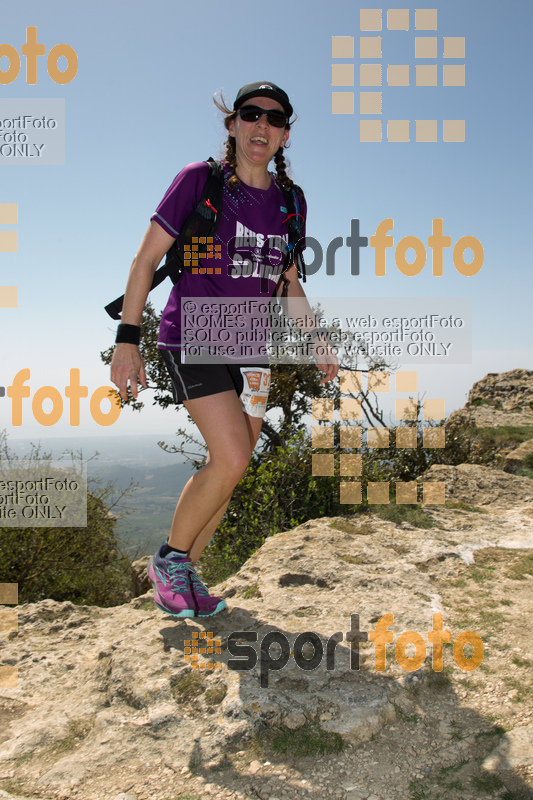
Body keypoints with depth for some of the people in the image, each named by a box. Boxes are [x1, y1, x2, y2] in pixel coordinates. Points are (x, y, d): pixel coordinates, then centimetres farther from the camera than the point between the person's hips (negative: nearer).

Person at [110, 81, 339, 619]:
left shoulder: (289, 201, 10)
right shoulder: (199, 180, -5)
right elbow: (146, 259, -5)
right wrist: (127, 340, -11)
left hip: (250, 346, 6)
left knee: (228, 467, 5)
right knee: (232, 459, -17)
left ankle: (185, 568, 23)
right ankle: (167, 559, 6)